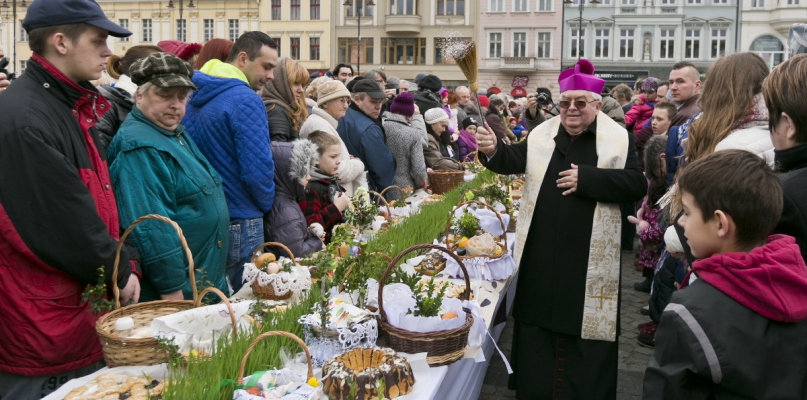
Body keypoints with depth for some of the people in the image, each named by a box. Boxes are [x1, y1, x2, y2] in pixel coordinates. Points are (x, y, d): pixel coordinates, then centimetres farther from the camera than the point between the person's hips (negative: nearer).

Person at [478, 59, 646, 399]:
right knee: (536, 322, 14)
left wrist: (586, 178, -18)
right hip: (541, 254, 3)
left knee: (587, 329, 6)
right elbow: (515, 160, -6)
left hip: (589, 259, -3)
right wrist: (493, 150, -28)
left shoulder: (618, 138, -2)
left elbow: (637, 185, -11)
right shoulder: (542, 134, 7)